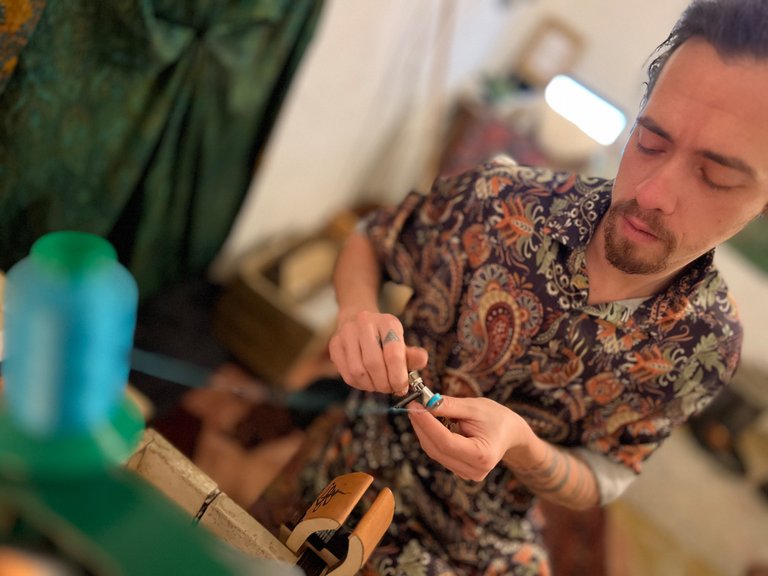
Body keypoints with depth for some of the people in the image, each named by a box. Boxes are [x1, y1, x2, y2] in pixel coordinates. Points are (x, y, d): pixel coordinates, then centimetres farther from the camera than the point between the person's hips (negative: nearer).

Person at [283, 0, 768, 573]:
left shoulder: (706, 343, -17)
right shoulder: (499, 200, -22)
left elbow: (599, 483, -7)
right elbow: (367, 243, -1)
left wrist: (519, 444, -30)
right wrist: (359, 315, -25)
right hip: (356, 478, 0)